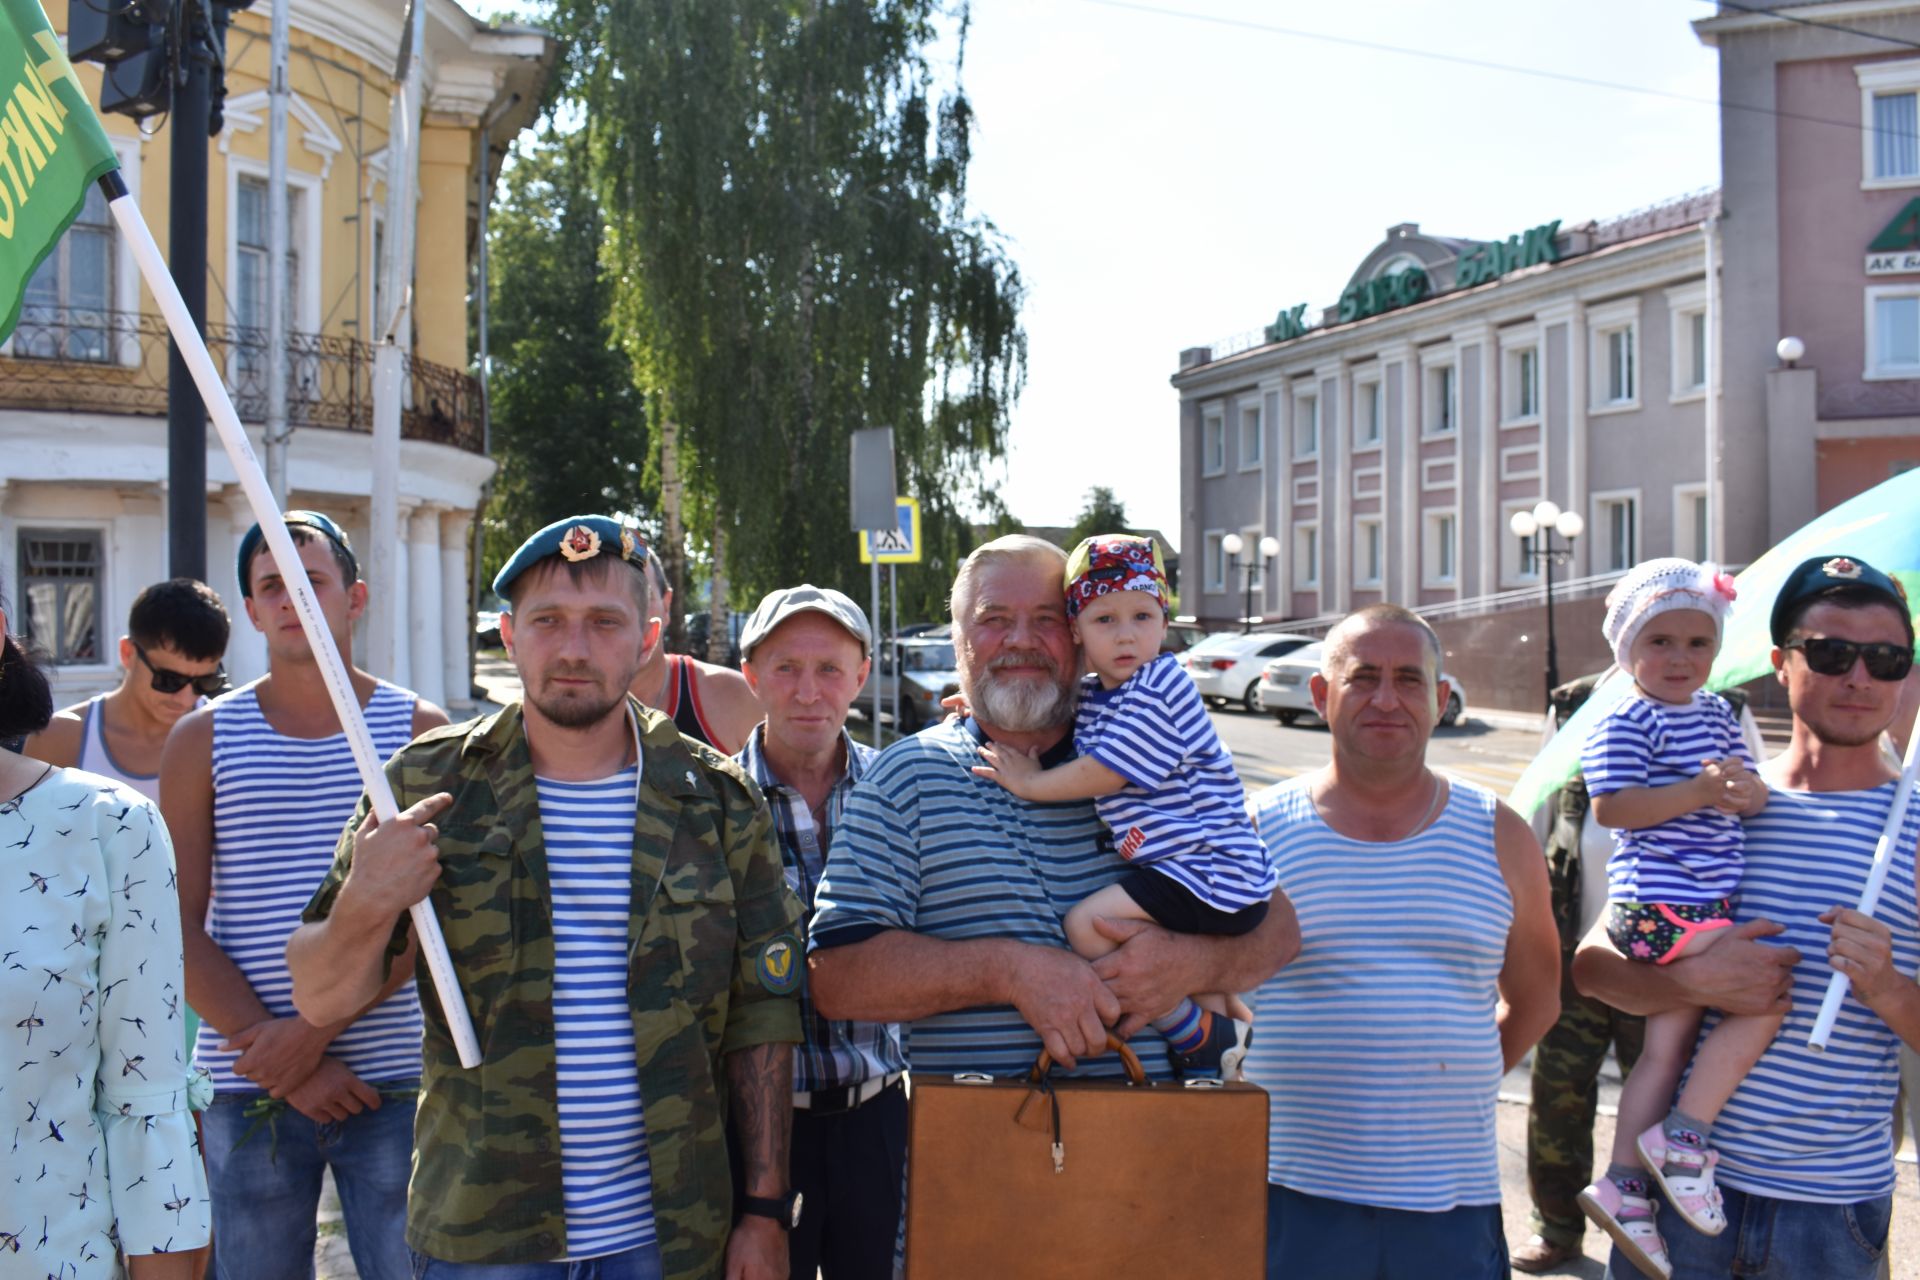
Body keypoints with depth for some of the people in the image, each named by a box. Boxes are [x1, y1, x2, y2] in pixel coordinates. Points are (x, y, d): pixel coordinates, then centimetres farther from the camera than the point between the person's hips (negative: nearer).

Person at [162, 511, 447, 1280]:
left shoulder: (419, 733, 4)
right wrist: (277, 1056, -9)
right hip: (248, 1090, 1)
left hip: (391, 1083, -1)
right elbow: (179, 928, 1)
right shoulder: (203, 741, 7)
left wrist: (314, 1028, -14)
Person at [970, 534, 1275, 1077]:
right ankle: (1224, 1019, 31)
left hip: (1210, 867, -10)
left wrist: (1031, 783, -9)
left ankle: (1202, 1038, -8)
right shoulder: (1090, 696, 10)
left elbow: (1106, 772, -20)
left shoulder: (1161, 687, -15)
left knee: (1088, 924, -18)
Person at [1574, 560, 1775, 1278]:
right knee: (1767, 998, -14)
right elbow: (1611, 807, -19)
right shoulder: (1626, 722, -10)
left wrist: (1746, 791, -9)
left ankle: (1624, 1186, 16)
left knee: (1666, 1048, 10)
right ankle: (1682, 1138, -3)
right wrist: (1698, 791, -24)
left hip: (1704, 906, 8)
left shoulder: (1717, 714, 14)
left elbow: (1753, 793, 15)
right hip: (1658, 903, -8)